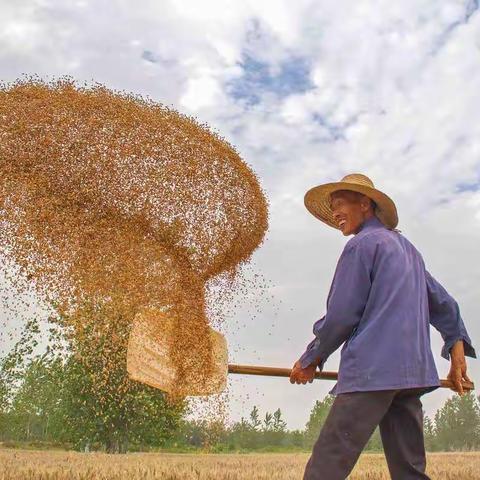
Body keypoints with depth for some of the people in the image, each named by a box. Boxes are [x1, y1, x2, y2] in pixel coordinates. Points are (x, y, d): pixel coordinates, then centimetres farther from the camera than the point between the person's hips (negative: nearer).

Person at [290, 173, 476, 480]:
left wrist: (311, 359, 4)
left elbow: (342, 314, -6)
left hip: (371, 370, -9)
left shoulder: (362, 243, -2)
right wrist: (457, 347, 21)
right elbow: (442, 303, 23)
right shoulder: (407, 248, 24)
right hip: (413, 373, 9)